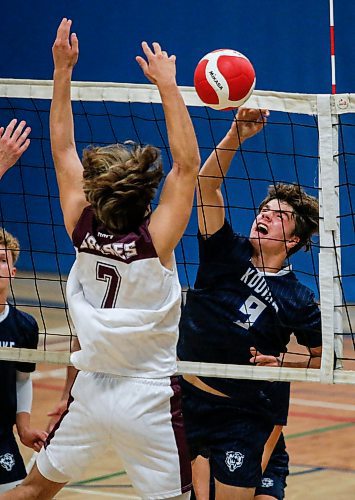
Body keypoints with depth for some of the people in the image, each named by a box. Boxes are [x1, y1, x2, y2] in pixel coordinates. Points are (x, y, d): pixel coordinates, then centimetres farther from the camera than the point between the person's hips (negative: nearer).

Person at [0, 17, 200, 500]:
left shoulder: (83, 231, -6)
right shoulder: (154, 241, -17)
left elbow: (63, 151, 2)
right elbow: (188, 163, -15)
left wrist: (62, 70, 3)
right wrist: (167, 84, -13)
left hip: (91, 388, 5)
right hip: (148, 395, -5)